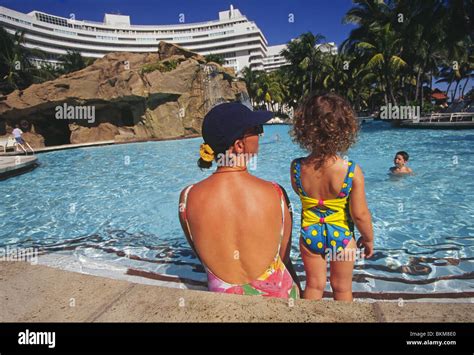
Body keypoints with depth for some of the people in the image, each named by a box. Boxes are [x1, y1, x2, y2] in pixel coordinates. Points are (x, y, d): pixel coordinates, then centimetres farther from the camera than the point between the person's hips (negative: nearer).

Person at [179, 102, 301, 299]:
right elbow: (284, 257, -4)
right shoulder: (276, 194, -20)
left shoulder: (187, 198, -16)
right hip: (277, 295, -1)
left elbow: (203, 256, -1)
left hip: (223, 298, 2)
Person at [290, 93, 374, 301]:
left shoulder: (297, 167, -20)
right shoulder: (352, 171, -25)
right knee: (342, 288, 23)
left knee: (314, 285, 23)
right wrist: (368, 239, 0)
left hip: (309, 235, 1)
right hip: (341, 236, -1)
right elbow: (360, 214, -17)